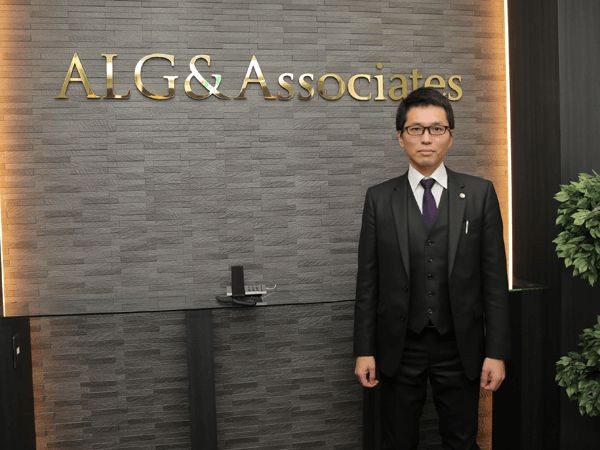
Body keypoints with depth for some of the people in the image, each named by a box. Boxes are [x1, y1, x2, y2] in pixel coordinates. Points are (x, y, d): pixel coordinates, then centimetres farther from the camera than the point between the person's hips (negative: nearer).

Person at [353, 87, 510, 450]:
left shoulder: (480, 193, -1)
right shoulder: (380, 198, 0)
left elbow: (494, 278, -2)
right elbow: (368, 281, 0)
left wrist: (496, 352, -5)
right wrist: (364, 350, -2)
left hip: (460, 347, 0)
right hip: (399, 347, 0)